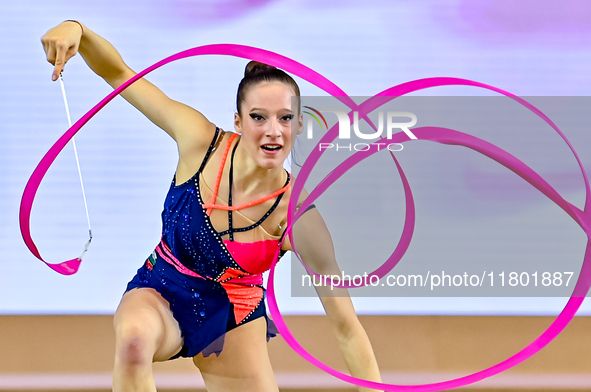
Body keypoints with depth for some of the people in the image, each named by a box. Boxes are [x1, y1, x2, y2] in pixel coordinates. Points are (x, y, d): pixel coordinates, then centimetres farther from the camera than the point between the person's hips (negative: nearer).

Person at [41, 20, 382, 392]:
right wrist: (76, 30, -31)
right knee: (135, 334, -37)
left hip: (233, 318, 1)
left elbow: (347, 328, -20)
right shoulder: (202, 141, -19)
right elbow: (118, 73, -12)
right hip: (159, 293, -1)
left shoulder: (300, 217, -23)